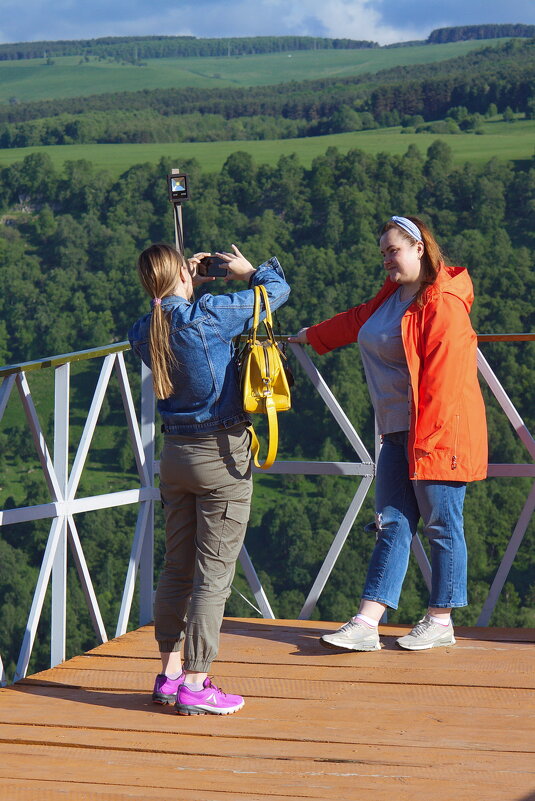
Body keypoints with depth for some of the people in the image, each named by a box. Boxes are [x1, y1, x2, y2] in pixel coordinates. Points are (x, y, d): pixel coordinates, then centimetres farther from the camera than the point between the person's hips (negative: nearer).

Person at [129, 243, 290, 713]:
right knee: (214, 572, -2)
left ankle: (170, 673, 20)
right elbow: (278, 289, -3)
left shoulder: (143, 332, 0)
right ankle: (196, 685, -1)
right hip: (223, 454, -6)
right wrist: (249, 272, 14)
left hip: (176, 454, 6)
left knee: (177, 568, 14)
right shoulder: (211, 315, -15)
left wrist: (187, 289, 22)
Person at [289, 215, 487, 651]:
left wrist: (426, 439, -21)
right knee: (392, 525, 3)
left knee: (442, 526, 1)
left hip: (438, 434, -9)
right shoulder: (391, 297, 15)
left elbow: (444, 378, -19)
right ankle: (366, 625, -1)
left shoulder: (442, 303, -14)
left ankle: (440, 622, 12)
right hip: (398, 434, 9)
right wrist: (311, 336, 51)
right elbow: (357, 321, 36)